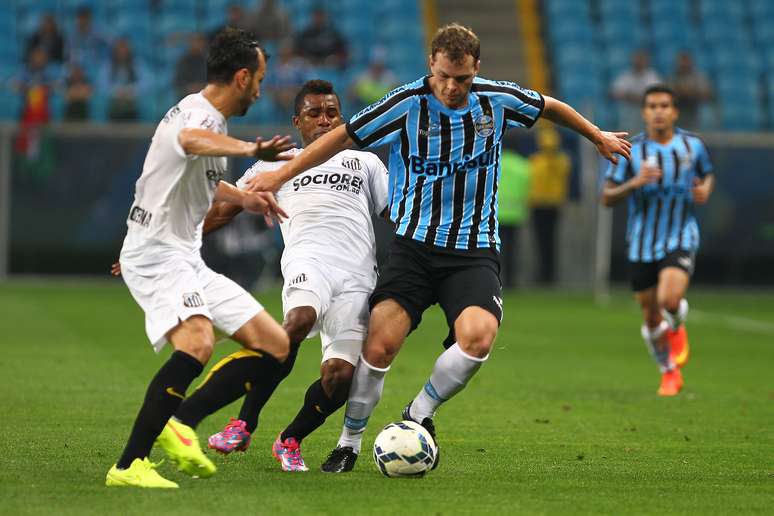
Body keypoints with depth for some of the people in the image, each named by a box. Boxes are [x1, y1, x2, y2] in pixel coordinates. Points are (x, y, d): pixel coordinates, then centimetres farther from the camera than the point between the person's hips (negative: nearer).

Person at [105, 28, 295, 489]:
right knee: (198, 343, -34)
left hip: (188, 260, 10)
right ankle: (129, 466, -33)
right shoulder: (197, 113, -16)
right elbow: (191, 140, -45)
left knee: (276, 346, 6)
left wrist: (242, 198, 37)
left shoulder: (212, 119, 15)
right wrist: (248, 149, -60)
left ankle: (173, 424, 4)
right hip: (157, 255, -10)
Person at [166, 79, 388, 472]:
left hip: (357, 278, 2)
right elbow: (220, 211, 26)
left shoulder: (365, 163, 31)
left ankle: (290, 441, 10)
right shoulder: (277, 163, 27)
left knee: (340, 375, -18)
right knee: (299, 321, -38)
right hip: (308, 258, -2)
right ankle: (244, 425, -30)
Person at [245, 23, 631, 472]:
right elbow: (344, 137, -1)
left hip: (474, 252, 1)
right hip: (414, 245, -1)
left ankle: (419, 414, 0)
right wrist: (282, 175, -1)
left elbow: (550, 107, 19)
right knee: (381, 344, -18)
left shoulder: (498, 99, -1)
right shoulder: (407, 103, -9)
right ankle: (350, 442, 6)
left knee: (478, 337, -26)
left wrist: (598, 136, 32)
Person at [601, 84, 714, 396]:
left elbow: (708, 174, 20)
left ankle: (677, 329, 12)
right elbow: (606, 197, -5)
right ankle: (670, 373, 35)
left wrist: (705, 190, -4)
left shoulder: (692, 145, -1)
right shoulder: (630, 150, -6)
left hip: (680, 239, -1)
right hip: (642, 244, 1)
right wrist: (635, 183, -23)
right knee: (651, 318, 9)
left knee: (670, 299, -26)